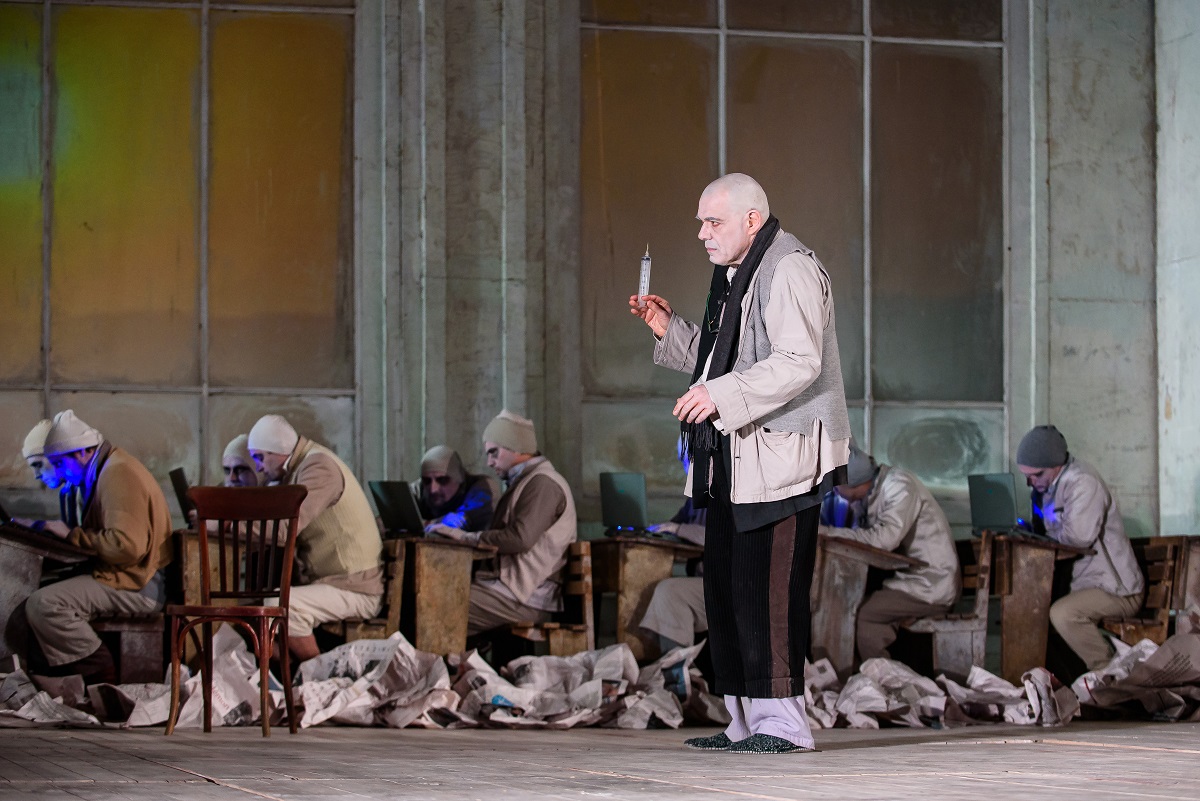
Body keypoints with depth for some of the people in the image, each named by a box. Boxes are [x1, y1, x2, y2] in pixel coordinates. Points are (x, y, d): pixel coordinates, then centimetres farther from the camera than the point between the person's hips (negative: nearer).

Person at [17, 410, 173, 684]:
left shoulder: (117, 474, -16)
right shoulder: (105, 470, 17)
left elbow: (127, 546, -26)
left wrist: (73, 535, -15)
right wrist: (66, 533, 6)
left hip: (138, 587, -11)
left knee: (42, 605, -24)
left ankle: (101, 674, -13)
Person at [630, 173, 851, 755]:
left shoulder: (789, 270, -11)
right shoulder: (734, 275, 20)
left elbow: (799, 362, -22)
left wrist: (722, 395, -27)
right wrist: (670, 331, 16)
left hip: (782, 458, -10)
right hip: (736, 462, 10)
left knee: (768, 589, -11)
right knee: (725, 587, 9)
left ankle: (782, 722, -7)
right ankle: (747, 722, 15)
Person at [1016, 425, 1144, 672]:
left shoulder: (1082, 483, -18)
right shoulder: (1046, 484, 10)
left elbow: (1080, 536, -29)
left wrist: (1048, 536, -10)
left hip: (1117, 591, -10)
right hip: (1082, 584, 10)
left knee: (1062, 613, -32)